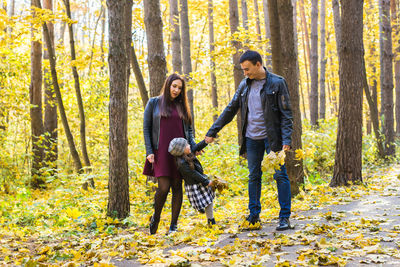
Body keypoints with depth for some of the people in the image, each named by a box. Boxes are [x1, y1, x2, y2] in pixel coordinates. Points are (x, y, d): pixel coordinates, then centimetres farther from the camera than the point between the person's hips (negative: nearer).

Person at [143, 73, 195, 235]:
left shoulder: (182, 106, 13)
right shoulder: (154, 103, 5)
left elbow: (189, 129, 16)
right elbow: (146, 129, 3)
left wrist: (193, 146, -1)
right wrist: (149, 151, -6)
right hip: (161, 152, -3)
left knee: (177, 187, 0)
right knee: (163, 187, -12)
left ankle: (174, 224, 8)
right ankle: (156, 217, 14)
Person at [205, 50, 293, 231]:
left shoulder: (277, 83, -7)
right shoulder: (245, 85, 8)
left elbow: (286, 113, -8)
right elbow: (230, 109, 13)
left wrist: (286, 139, -18)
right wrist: (212, 132, 11)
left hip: (272, 137, -5)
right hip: (252, 138, 5)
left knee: (280, 175, -3)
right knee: (254, 176, 10)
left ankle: (284, 217, 3)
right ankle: (254, 215, 19)